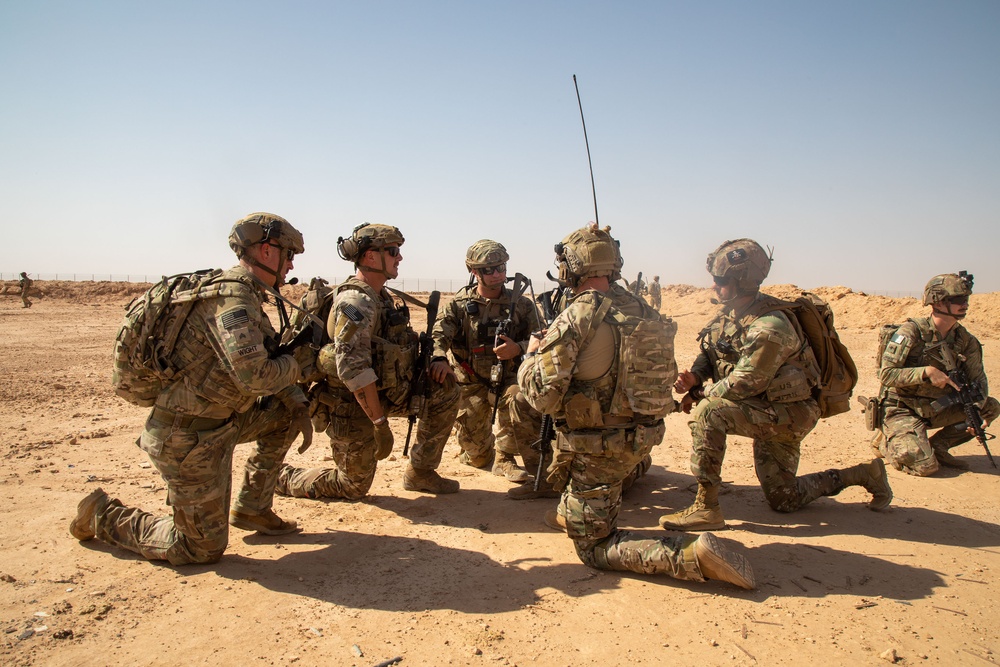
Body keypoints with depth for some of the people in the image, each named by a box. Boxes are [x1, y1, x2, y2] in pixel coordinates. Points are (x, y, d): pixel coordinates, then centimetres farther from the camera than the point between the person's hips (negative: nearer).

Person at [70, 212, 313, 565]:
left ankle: (251, 509, 19)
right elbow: (253, 376, -33)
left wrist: (298, 404, 4)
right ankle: (104, 516, 19)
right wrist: (295, 365, -13)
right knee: (204, 548, 5)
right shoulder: (232, 298, -24)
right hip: (189, 438, -9)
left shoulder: (244, 295, 8)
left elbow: (265, 361, 16)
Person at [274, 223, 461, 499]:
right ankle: (282, 477, 28)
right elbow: (352, 369, -31)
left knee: (446, 387, 0)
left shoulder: (381, 297, 6)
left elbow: (395, 349, 15)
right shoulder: (356, 301, -24)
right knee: (353, 487, 7)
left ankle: (419, 472, 10)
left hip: (382, 392, 8)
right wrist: (380, 423, -30)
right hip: (353, 407, -8)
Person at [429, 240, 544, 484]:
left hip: (507, 379, 0)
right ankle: (486, 451, 44)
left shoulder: (521, 304, -1)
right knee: (476, 457, 3)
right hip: (471, 384, 0)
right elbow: (439, 333, -15)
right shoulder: (459, 304, -2)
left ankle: (504, 457, -8)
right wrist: (439, 357, -37)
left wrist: (518, 348, -24)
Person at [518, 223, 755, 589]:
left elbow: (543, 396, -22)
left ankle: (690, 555, -12)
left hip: (597, 448, -8)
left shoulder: (576, 317, -21)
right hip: (642, 438, 8)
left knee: (594, 547, 6)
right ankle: (571, 512, 44)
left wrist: (532, 356, 0)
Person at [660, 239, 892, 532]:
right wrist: (694, 376, -12)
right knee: (784, 500, 19)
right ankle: (863, 474, 35)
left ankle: (706, 508, -23)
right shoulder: (730, 313, 0)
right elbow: (709, 354, 9)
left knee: (708, 412, -30)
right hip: (767, 412, 9)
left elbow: (743, 384, -28)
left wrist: (701, 395, -14)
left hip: (789, 413, -9)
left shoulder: (769, 328, -27)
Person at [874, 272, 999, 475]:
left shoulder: (965, 340, 1)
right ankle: (888, 444, 10)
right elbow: (886, 375, -20)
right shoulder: (911, 331, -17)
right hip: (903, 410, -6)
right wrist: (926, 372, -30)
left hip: (936, 409, 7)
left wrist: (977, 406, -17)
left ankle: (938, 446, 4)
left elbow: (978, 379, 3)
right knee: (926, 466, -21)